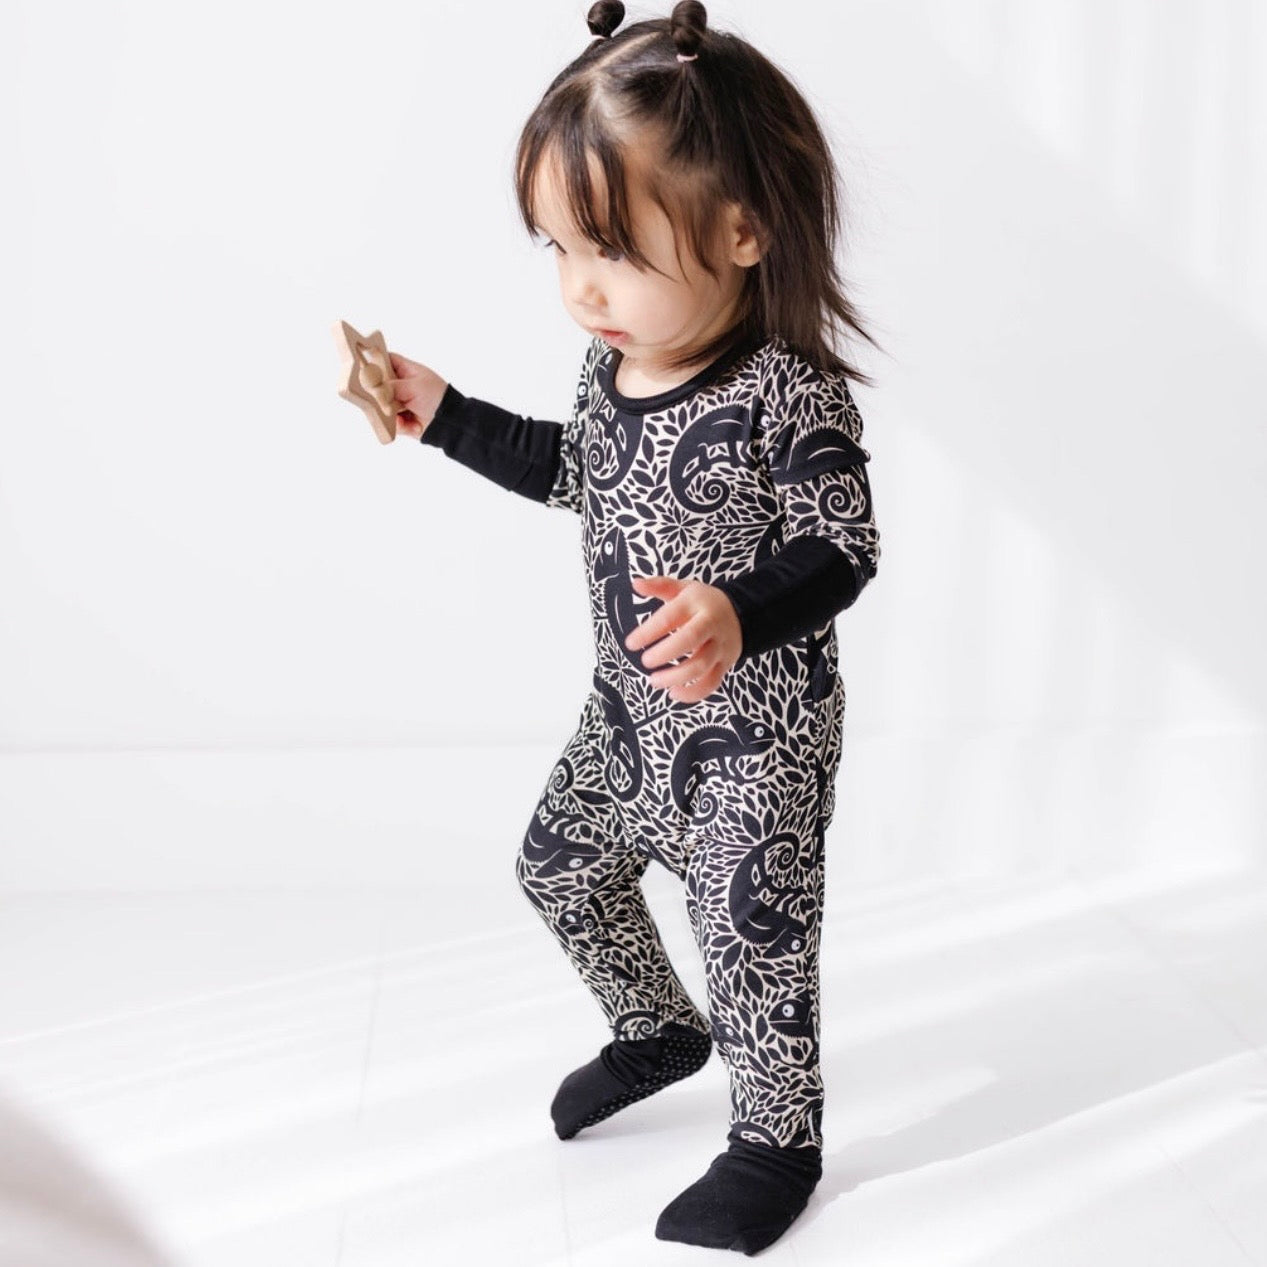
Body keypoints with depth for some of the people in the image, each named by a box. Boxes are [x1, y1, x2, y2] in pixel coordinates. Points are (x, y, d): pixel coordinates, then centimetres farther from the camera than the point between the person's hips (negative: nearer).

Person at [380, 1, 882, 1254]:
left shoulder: (789, 394, -26)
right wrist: (446, 419, 10)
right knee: (559, 866, 21)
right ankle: (656, 1032, 47)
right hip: (632, 706, 8)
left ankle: (776, 1141, 28)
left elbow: (841, 551, -22)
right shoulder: (614, 360, -2)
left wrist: (741, 615, -41)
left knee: (752, 932, 2)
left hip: (757, 728, -8)